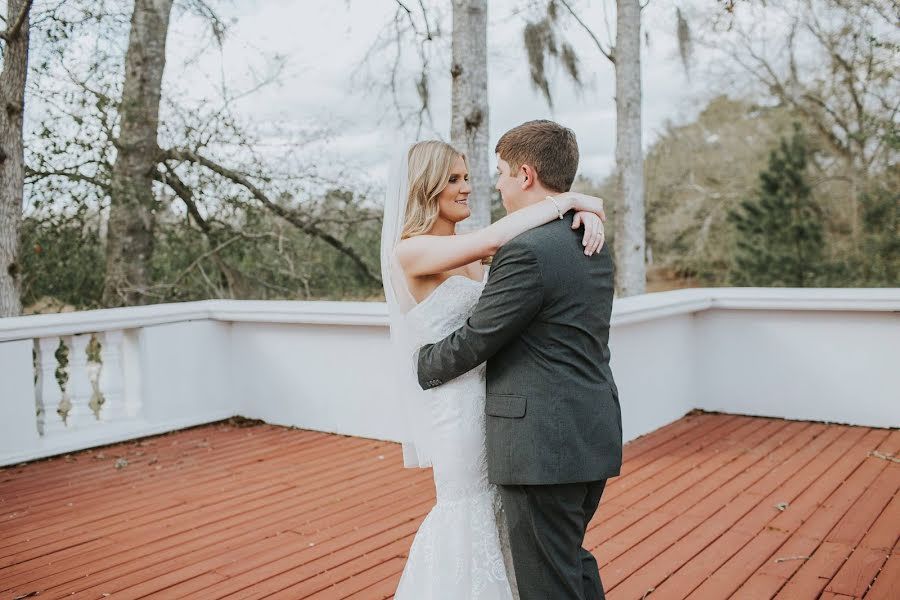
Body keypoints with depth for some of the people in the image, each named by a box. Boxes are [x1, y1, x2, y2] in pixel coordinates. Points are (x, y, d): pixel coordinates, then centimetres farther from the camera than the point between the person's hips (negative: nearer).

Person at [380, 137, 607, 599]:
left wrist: (583, 212, -17)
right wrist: (567, 200, -21)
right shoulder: (411, 251, -15)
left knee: (493, 512, 22)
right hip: (455, 404, -8)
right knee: (471, 519, 7)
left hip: (490, 396, 9)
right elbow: (493, 239, -31)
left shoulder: (469, 251, 9)